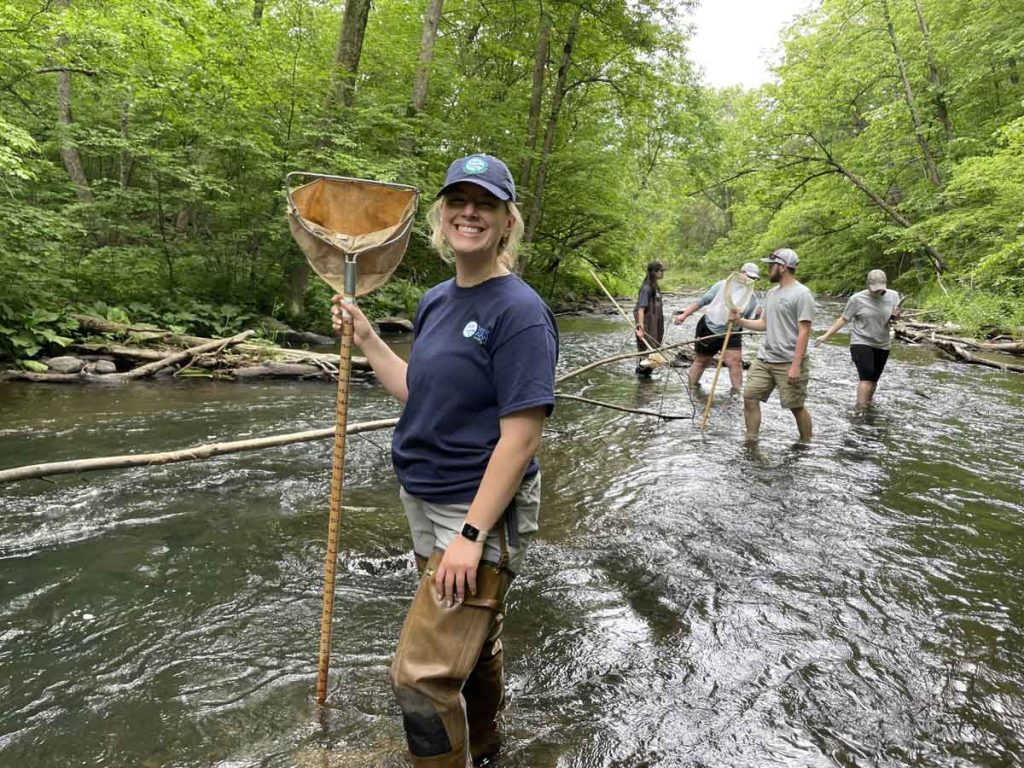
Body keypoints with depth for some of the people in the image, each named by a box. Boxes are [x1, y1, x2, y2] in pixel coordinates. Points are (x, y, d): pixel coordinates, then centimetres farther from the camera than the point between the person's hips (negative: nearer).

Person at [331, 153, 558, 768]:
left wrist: (471, 534, -23)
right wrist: (366, 338, 9)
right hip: (426, 502, 8)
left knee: (423, 673, -7)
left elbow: (520, 439, -22)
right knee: (472, 642, 25)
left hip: (486, 510, -8)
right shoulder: (437, 302, 6)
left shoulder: (519, 311, -19)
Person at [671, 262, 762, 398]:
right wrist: (684, 315, -5)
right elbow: (702, 301, -1)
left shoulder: (752, 299, 2)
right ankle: (691, 387, 27)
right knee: (701, 361, 10)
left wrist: (757, 315, -21)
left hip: (731, 334, 1)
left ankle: (737, 392, -4)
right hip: (708, 328, -1)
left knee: (735, 361, -14)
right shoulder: (723, 285, -4)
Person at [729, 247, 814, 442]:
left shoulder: (801, 294, -11)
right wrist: (740, 321, 5)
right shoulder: (772, 293, 14)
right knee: (750, 396, 1)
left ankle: (806, 444, 19)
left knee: (796, 406, 2)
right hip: (765, 358, 8)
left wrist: (796, 365, -20)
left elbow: (804, 332, -15)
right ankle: (751, 441, 9)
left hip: (789, 362, -7)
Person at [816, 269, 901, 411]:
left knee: (874, 380, 12)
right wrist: (826, 336, -9)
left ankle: (867, 405, 31)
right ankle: (860, 412, -20)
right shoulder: (857, 299, -10)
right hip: (861, 343, -4)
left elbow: (894, 320, 10)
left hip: (882, 345, 4)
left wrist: (894, 316, -14)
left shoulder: (893, 296, 0)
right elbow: (843, 319, -4)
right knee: (866, 377, -18)